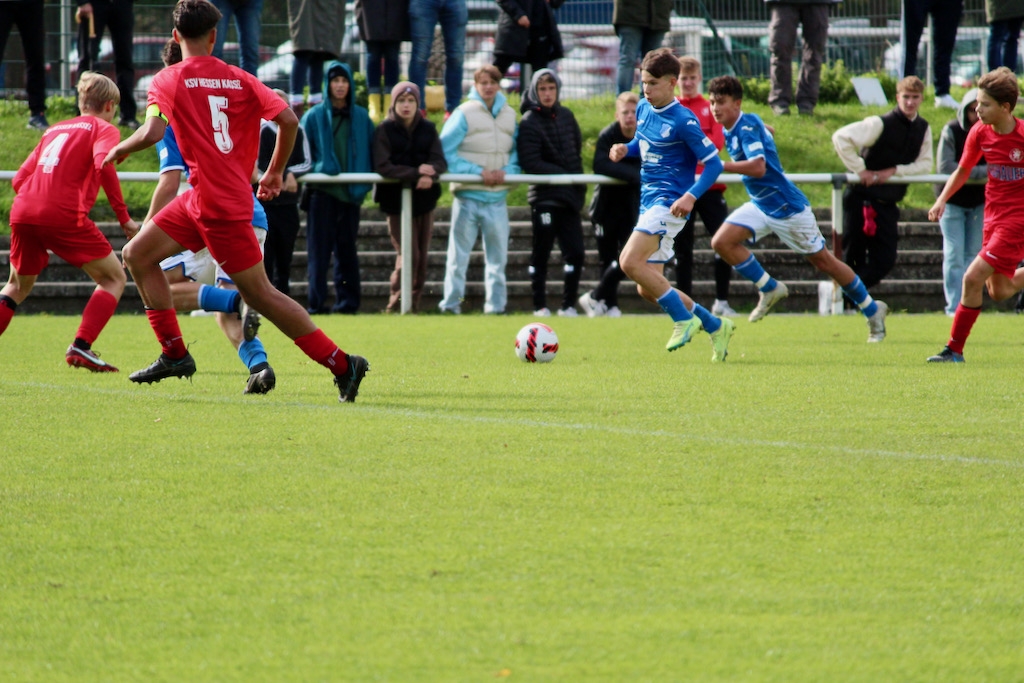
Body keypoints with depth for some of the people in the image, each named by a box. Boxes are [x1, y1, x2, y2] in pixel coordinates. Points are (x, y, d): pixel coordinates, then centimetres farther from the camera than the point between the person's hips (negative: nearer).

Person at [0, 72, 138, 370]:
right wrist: (123, 217, -12)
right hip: (64, 214, -6)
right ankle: (80, 348, -11)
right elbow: (103, 164, -13)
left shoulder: (54, 130, 28)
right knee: (114, 278, 6)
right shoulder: (104, 129, 9)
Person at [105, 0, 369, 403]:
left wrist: (120, 149, 2)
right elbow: (288, 120, 0)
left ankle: (343, 365, -3)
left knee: (260, 294, -2)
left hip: (217, 205, -7)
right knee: (137, 255, 15)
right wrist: (275, 172, 15)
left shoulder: (168, 81, -6)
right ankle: (174, 354, 14)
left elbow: (152, 132, -20)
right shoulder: (239, 79, 8)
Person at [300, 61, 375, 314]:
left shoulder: (361, 118, 10)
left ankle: (348, 300, 7)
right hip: (322, 191, -2)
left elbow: (371, 152, 14)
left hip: (351, 191, 2)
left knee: (346, 247, 5)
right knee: (319, 248, -5)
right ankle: (317, 301, -6)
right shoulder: (314, 117, 5)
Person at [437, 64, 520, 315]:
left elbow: (517, 153, 13)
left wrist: (507, 171, -9)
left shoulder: (509, 115, 10)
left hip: (497, 198, 5)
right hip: (468, 196, -4)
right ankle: (451, 302, 1)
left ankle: (496, 305, 15)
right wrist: (478, 172, -15)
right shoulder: (464, 113, -5)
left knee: (498, 256, 9)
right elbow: (445, 151, -9)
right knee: (458, 255, -2)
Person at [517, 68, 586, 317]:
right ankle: (539, 306, 9)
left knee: (575, 253, 2)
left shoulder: (566, 115, 10)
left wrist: (576, 173, 8)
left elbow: (577, 146, 23)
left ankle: (568, 305, 11)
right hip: (544, 196, -5)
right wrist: (564, 174, -15)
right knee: (541, 254, 2)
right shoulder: (529, 122, -8)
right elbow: (531, 164, -15)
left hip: (570, 195, 5)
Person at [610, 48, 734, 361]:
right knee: (648, 290, 7)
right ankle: (714, 326, 21)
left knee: (630, 262, -25)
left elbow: (714, 163, -12)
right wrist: (625, 149, 5)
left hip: (669, 203, -9)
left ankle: (683, 319, -11)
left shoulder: (683, 121, -14)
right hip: (649, 202, 9)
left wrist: (691, 196, -26)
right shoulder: (643, 109, 9)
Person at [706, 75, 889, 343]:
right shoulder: (730, 132, 4)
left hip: (787, 207, -8)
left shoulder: (747, 127, -21)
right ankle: (769, 289, 4)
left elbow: (758, 167, -35)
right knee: (722, 241, -12)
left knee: (823, 261, 4)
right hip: (760, 206, 8)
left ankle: (872, 309, 20)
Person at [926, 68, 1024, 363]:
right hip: (993, 215, 7)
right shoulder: (979, 134, -3)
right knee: (999, 292, 10)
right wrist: (942, 200, -3)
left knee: (973, 277, -16)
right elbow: (962, 171, 11)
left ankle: (955, 349, -6)